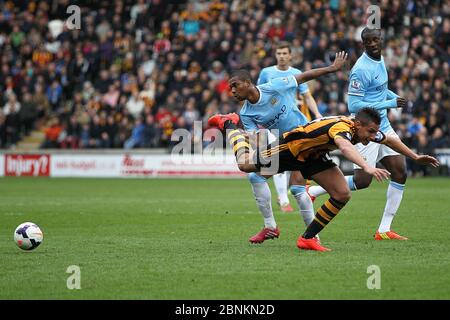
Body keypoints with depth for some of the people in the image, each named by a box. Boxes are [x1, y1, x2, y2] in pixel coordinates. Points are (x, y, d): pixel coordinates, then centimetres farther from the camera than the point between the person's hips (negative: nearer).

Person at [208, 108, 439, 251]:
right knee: (245, 164, 5)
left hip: (313, 156, 7)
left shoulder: (366, 129, -14)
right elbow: (345, 147, -65)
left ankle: (307, 239, 3)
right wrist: (367, 167, -78)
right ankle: (230, 125, 33)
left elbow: (390, 140, 8)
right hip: (289, 148, -7)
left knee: (342, 195, -8)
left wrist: (416, 157, 8)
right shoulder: (342, 127, -40)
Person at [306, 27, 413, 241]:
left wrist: (394, 96, 9)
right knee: (362, 180, -11)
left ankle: (384, 230, 4)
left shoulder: (380, 60, 9)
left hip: (383, 126, 9)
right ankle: (312, 191, 9)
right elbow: (353, 105, -23)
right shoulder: (361, 69, -20)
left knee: (400, 173, 0)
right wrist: (389, 104, -21)